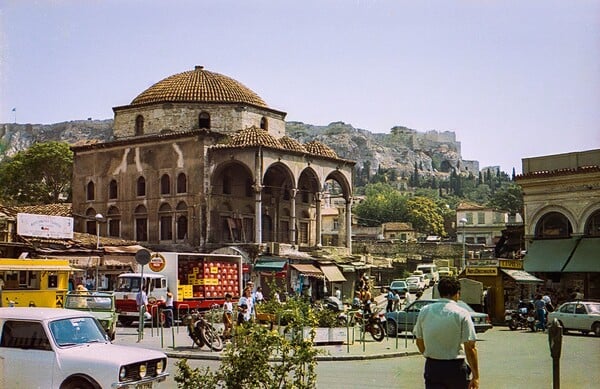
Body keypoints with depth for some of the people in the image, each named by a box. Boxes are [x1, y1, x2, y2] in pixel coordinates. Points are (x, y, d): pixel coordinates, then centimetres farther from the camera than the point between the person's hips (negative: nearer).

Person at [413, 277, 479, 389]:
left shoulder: (425, 311, 3)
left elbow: (419, 342, 12)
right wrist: (476, 376, -7)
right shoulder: (462, 314, -9)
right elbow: (470, 347, -13)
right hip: (455, 366, -3)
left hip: (431, 367, 3)